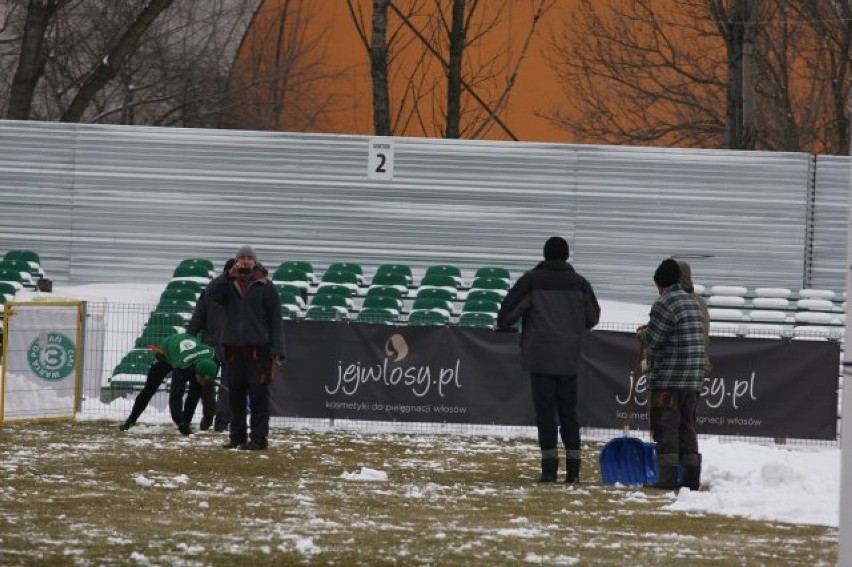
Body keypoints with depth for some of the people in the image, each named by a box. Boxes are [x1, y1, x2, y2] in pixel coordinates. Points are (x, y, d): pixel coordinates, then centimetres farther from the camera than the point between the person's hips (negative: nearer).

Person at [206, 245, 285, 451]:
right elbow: (211, 292, -10)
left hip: (258, 349, -3)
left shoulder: (266, 287, 4)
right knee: (236, 396, 7)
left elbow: (275, 320, 1)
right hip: (234, 348, 3)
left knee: (258, 395, -6)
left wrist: (277, 351, -8)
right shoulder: (228, 285, 11)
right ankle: (237, 437, 13)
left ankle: (258, 438, -4)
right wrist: (229, 276, -23)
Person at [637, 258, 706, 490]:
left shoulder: (664, 304, -12)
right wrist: (650, 330, 19)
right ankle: (692, 477, 12)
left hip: (668, 379, -8)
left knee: (666, 427, -4)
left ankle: (668, 476, -6)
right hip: (693, 380, 8)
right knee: (686, 426, 13)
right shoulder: (693, 303, 15)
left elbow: (653, 340, -13)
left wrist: (643, 333, 9)